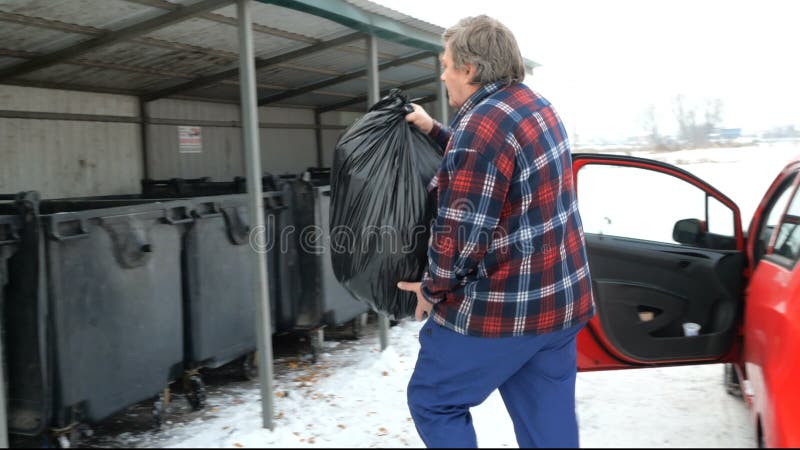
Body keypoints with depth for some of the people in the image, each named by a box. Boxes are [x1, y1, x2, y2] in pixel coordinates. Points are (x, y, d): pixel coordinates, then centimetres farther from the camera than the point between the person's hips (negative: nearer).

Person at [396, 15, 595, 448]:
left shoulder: (481, 125, -20)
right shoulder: (536, 105, 10)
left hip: (502, 309, -9)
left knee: (433, 402, 10)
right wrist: (435, 131, 22)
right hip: (560, 299, 9)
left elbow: (463, 233, -22)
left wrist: (433, 289, -7)